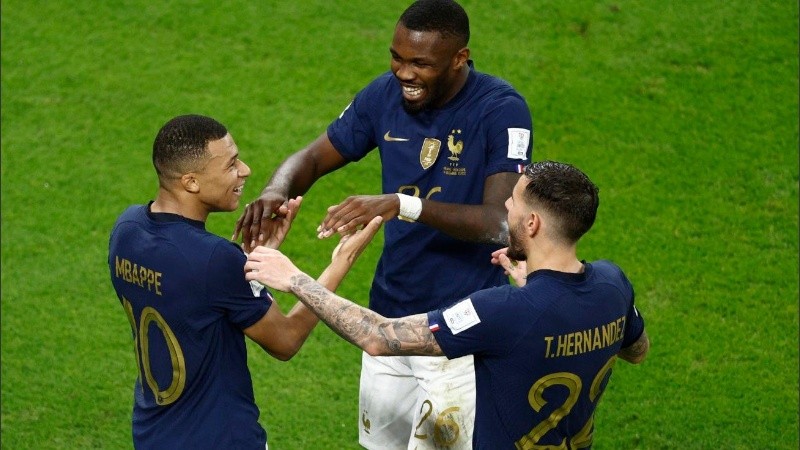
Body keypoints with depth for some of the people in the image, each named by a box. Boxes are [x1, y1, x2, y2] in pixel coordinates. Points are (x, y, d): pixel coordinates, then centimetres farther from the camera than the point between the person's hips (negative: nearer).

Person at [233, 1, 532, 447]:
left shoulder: (502, 109, -18)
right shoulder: (385, 94, -2)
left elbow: (498, 222, -28)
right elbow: (313, 159, 7)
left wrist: (402, 206, -41)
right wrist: (278, 190, -18)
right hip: (389, 317, 6)